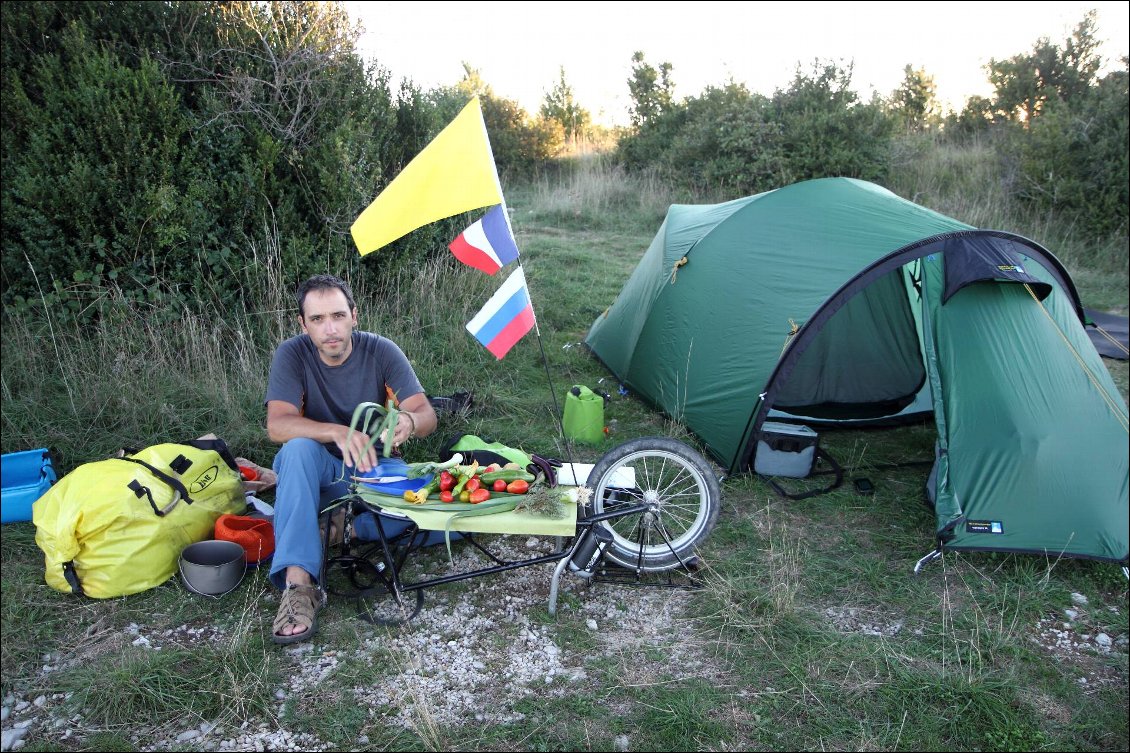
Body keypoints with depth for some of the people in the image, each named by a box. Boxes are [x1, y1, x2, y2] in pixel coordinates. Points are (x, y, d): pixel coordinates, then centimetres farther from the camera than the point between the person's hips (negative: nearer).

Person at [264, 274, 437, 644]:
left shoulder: (382, 351, -11)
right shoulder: (292, 354, -12)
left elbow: (427, 415, -17)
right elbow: (277, 425, -25)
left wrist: (409, 422, -43)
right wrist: (338, 432, -43)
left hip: (375, 467, 0)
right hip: (316, 473, 0)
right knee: (298, 448, -35)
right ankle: (298, 582, -38)